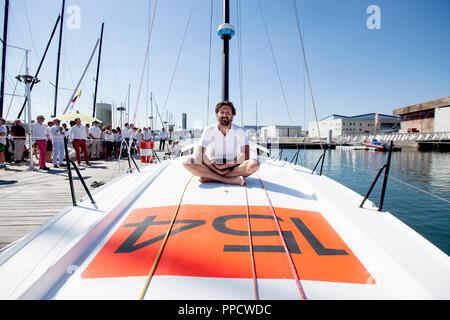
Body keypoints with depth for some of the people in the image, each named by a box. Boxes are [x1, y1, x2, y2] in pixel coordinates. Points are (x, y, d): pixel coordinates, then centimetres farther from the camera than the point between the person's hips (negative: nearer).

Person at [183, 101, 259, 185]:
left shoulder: (240, 131, -1)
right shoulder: (208, 130, 0)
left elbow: (245, 156, -12)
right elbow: (198, 156, -9)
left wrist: (224, 166, -18)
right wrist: (216, 169, -19)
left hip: (232, 168, 0)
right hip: (212, 168, 1)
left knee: (254, 163, -29)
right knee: (187, 162, -24)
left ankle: (209, 178, -28)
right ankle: (231, 180, -31)